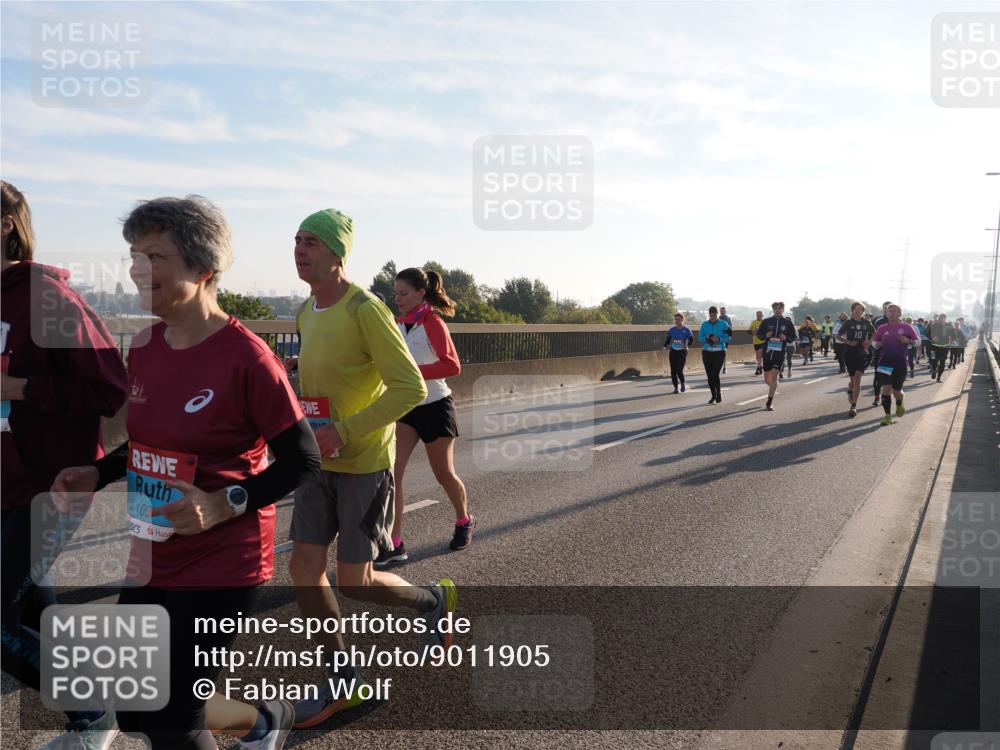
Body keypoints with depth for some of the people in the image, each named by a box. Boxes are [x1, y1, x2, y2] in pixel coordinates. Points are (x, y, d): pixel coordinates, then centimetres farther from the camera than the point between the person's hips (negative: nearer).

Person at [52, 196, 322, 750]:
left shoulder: (245, 357, -21)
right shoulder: (143, 348, 2)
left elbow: (303, 461, -16)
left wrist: (226, 504, -26)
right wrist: (98, 475, 1)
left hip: (221, 567, -7)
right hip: (152, 560, 8)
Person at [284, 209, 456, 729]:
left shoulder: (365, 310, -18)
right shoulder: (306, 311, 8)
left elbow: (411, 387, -22)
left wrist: (345, 432, -26)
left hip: (363, 462, -7)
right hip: (318, 459, 7)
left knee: (354, 581, -2)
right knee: (304, 566, 4)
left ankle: (434, 600, 29)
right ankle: (342, 682, 21)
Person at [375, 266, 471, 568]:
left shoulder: (433, 323, -16)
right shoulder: (398, 323, 4)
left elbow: (452, 365, -27)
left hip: (435, 407, -5)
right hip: (405, 407, 5)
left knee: (444, 474, 10)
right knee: (391, 472, -8)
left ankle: (464, 522, 38)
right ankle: (394, 544, -3)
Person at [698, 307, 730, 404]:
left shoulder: (723, 324, 0)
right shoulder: (704, 324, 6)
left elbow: (727, 338, -4)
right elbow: (700, 338, 4)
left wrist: (719, 339, -21)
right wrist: (707, 338, -16)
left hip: (719, 352, -3)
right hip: (707, 352, 3)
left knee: (715, 374, -14)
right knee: (709, 375, 5)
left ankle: (719, 394, 7)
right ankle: (713, 395, 21)